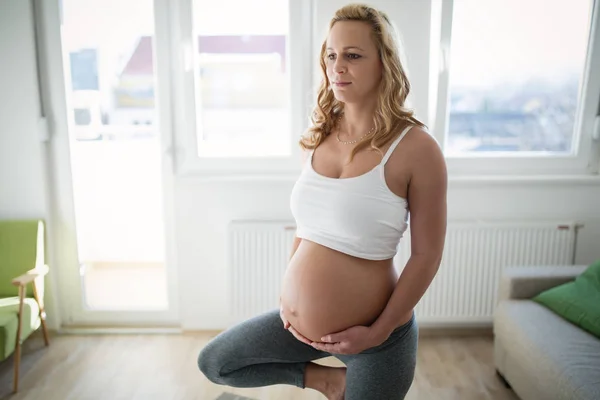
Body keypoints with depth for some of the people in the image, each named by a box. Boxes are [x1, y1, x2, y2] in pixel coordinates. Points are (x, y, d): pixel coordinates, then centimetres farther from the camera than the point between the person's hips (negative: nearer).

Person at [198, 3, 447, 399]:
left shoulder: (416, 147, -19)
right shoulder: (320, 137, -1)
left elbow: (426, 254, -14)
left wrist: (379, 332, -15)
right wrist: (287, 294, 4)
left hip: (375, 336, -5)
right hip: (301, 322, 6)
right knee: (213, 363, 15)